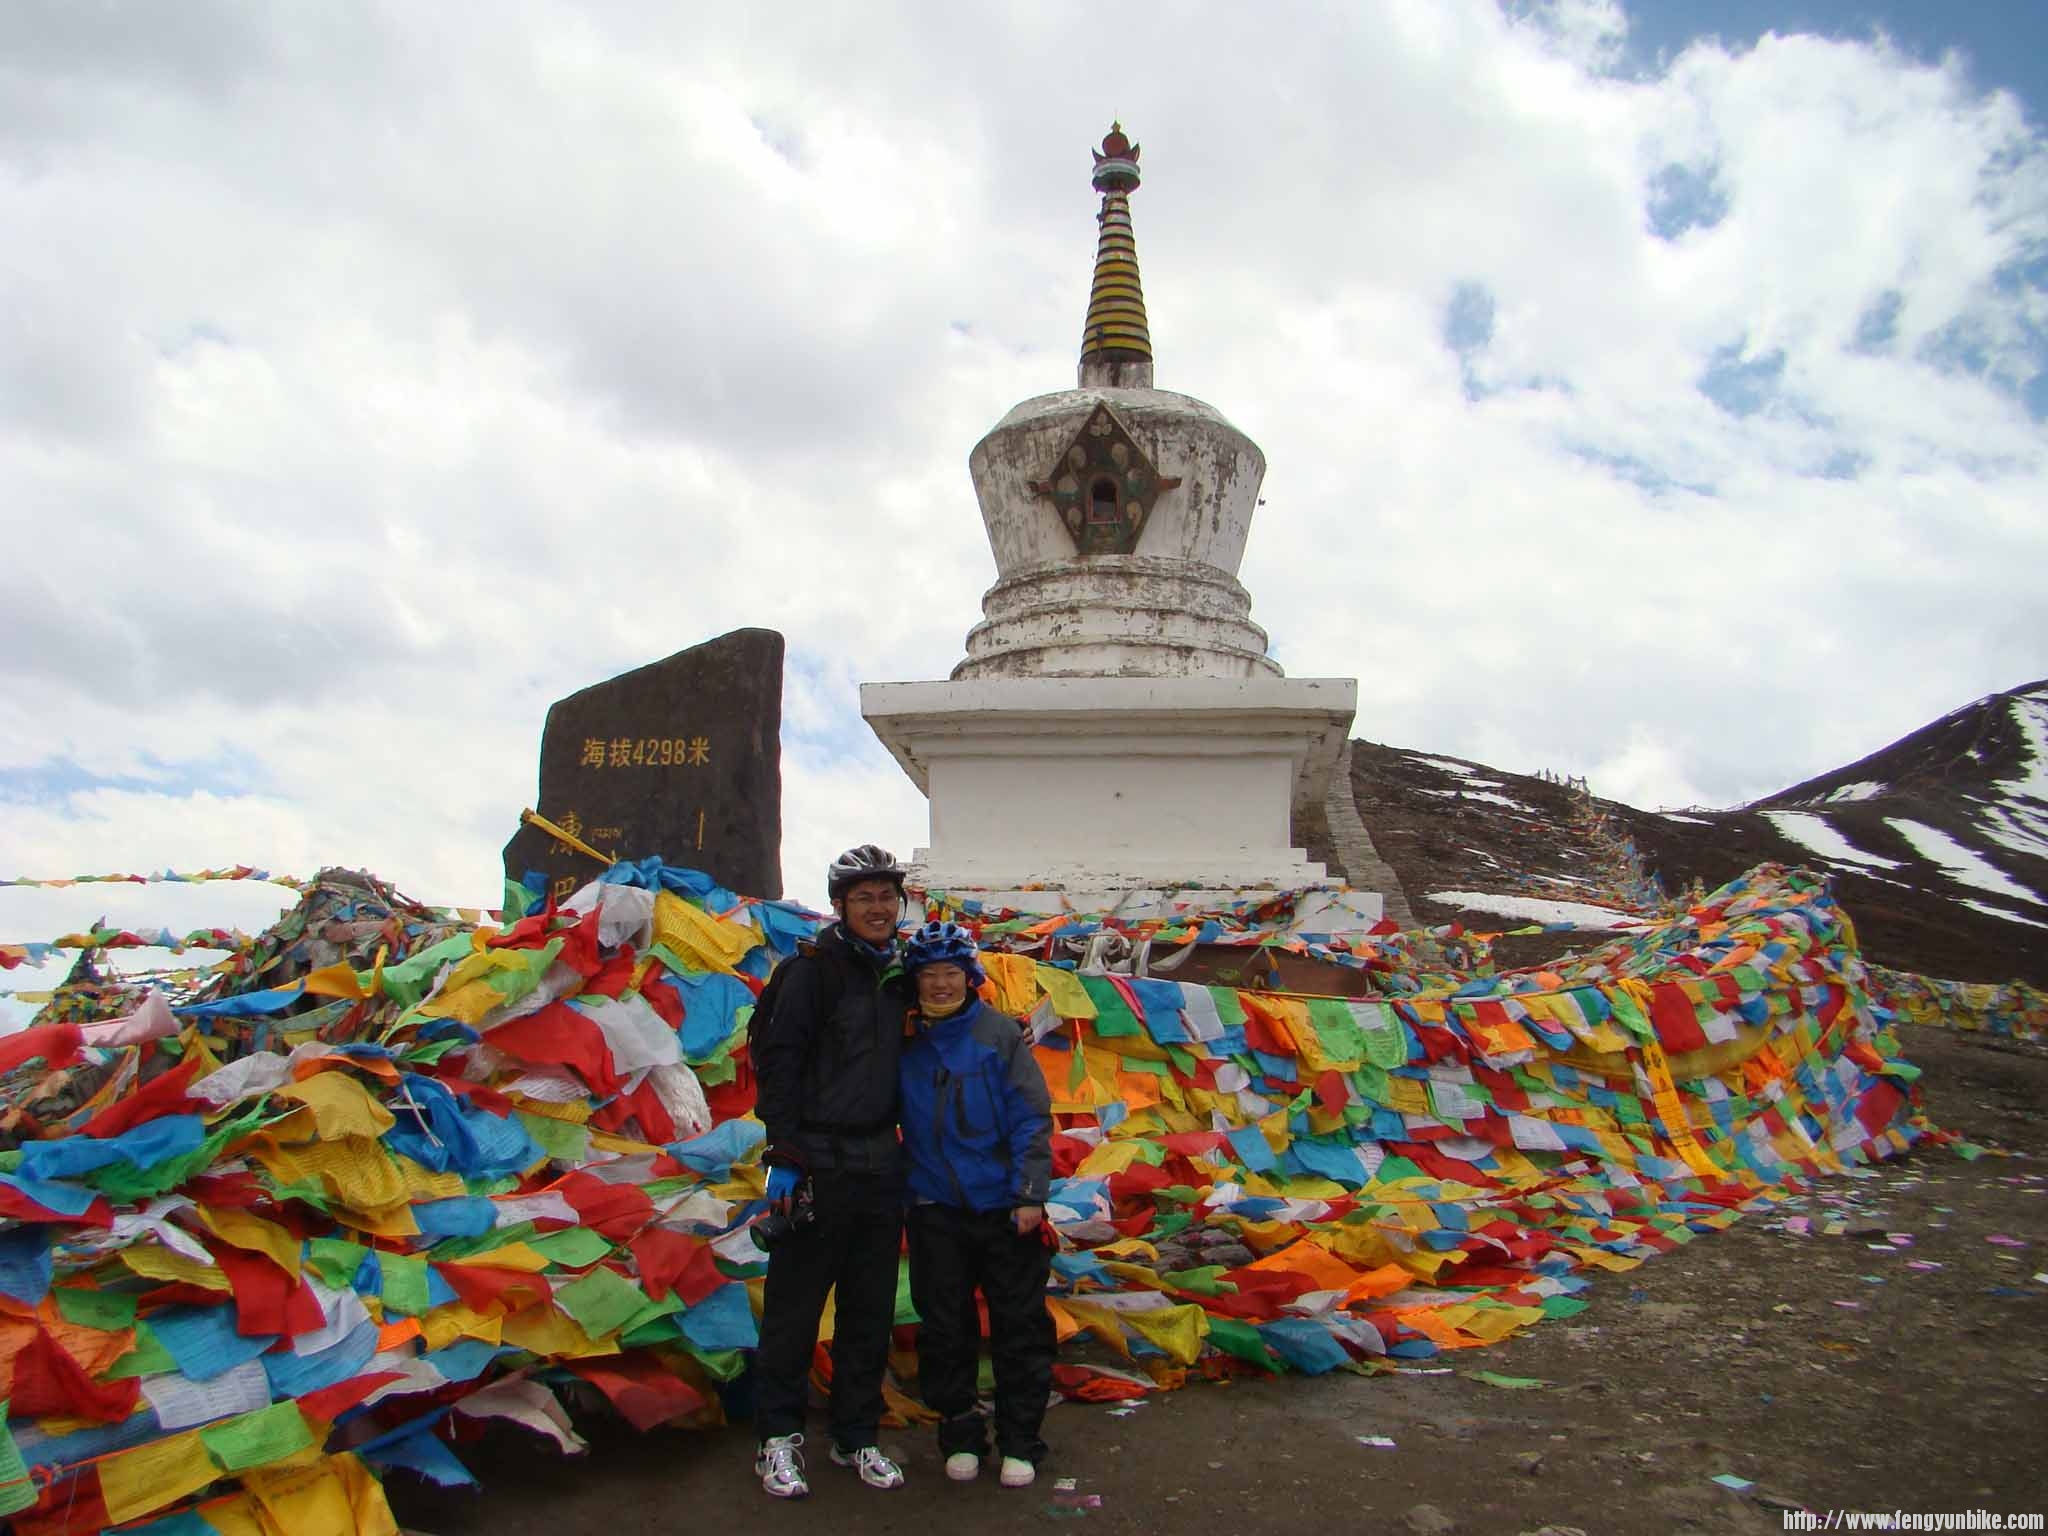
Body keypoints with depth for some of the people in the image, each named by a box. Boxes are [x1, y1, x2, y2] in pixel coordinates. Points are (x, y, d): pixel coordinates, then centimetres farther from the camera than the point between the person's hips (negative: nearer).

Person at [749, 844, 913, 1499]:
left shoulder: (897, 975, 12)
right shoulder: (813, 970, -8)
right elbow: (778, 1059, -12)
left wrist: (908, 1150, 15)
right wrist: (784, 1153, -16)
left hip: (881, 1163, 6)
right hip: (819, 1162, -6)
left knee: (871, 1310, 12)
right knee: (795, 1307, 2)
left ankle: (856, 1437, 25)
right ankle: (778, 1438, 16)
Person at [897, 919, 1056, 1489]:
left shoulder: (998, 1032, -6)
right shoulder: (904, 1041, 3)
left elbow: (1031, 1117, -7)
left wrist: (1030, 1194, -12)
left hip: (1003, 1208, -2)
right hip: (935, 1211, 2)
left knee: (1019, 1326, 5)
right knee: (945, 1330, 11)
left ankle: (1019, 1441, 20)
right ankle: (960, 1436, 27)